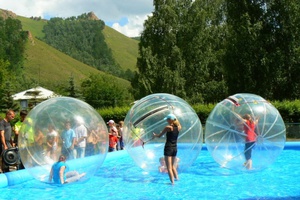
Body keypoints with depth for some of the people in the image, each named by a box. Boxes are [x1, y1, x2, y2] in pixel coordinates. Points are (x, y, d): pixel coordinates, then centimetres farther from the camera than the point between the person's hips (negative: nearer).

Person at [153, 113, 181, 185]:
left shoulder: (168, 127, -12)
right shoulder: (179, 127, 1)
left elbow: (159, 136, -1)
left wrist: (154, 135, 19)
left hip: (168, 148, -6)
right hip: (175, 148, 6)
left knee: (169, 167, -1)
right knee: (173, 166, 22)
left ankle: (172, 182, -5)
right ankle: (177, 178, 20)